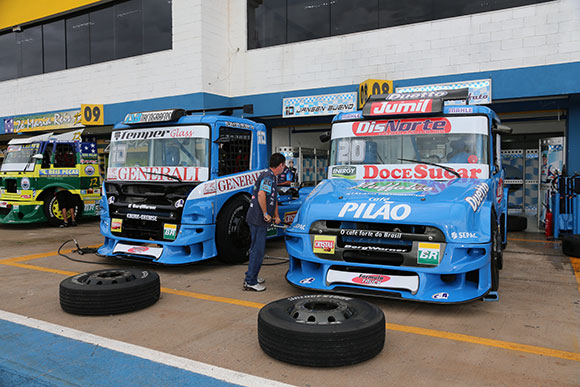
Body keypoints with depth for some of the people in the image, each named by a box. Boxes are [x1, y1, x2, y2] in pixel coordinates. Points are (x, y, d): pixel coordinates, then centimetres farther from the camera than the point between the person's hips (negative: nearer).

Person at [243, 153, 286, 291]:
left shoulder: (273, 178, 19)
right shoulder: (268, 176, -14)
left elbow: (274, 199, 26)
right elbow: (261, 194, -28)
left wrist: (276, 216, 21)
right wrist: (266, 214, -21)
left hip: (260, 220, 10)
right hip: (257, 219, -10)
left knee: (256, 249, 18)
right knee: (258, 250, -6)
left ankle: (251, 277, 30)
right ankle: (250, 282, 1)